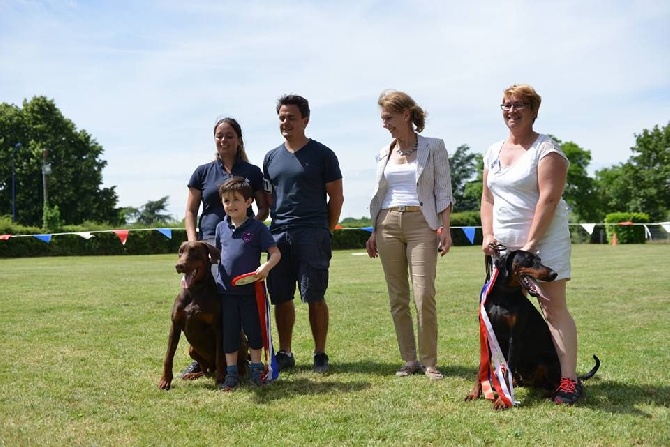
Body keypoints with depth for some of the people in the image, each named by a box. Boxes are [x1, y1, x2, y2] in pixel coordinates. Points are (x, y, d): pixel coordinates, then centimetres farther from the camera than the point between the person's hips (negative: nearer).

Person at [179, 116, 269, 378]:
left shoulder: (252, 172, 10)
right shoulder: (203, 172, 12)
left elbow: (264, 209, 12)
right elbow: (190, 212, 11)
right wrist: (192, 241, -3)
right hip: (210, 241, 0)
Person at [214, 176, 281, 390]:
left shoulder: (257, 227, -5)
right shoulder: (221, 227, 7)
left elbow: (275, 253, -7)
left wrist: (266, 266, -24)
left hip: (250, 289, -3)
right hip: (226, 290, 3)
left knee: (254, 329, 7)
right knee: (229, 331, 8)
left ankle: (256, 368, 22)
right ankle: (231, 372, 18)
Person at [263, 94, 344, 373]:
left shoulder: (321, 155, 2)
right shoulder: (271, 158, 15)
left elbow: (336, 197, 3)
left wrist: (326, 230, 3)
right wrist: (278, 223, 10)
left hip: (312, 235, -4)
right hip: (278, 235, 4)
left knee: (315, 297, -4)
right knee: (281, 298, 6)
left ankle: (320, 355, 7)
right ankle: (285, 353, 17)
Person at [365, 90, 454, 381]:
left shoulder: (433, 147, 2)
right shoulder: (384, 153, 14)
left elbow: (443, 191, 0)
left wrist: (446, 229, -8)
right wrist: (374, 233, 13)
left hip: (421, 224, -4)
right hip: (388, 224, 4)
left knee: (424, 295, -11)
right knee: (397, 297, 4)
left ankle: (429, 362, 0)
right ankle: (410, 360, 12)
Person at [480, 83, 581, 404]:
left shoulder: (546, 149, -6)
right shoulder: (493, 152, 15)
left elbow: (548, 199, -14)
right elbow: (487, 199, 17)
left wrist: (531, 244, -19)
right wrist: (488, 235, 2)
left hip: (544, 239, -6)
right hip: (504, 244, 6)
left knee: (554, 307, -9)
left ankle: (568, 380, -9)